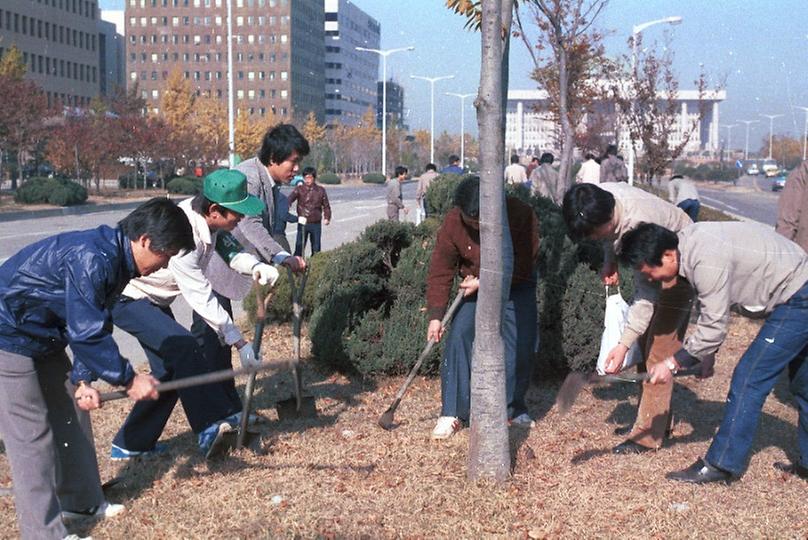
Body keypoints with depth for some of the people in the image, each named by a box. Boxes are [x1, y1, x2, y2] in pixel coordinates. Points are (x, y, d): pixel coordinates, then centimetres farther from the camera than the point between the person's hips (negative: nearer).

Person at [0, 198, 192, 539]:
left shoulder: (115, 258, 1)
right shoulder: (91, 258, -30)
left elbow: (90, 326, 5)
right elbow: (87, 332, -28)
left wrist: (83, 379, -2)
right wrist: (128, 380, -21)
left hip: (42, 336, 10)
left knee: (72, 412, 14)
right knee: (31, 434, -6)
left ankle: (81, 502, 27)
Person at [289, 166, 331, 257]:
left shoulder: (320, 190, 3)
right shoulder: (299, 189, -3)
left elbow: (326, 205, 11)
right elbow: (291, 198, -18)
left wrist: (327, 217, 0)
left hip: (316, 224, 2)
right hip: (302, 223, -2)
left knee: (316, 249, 10)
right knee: (299, 247, -3)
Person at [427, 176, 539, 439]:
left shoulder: (522, 215, -27)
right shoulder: (452, 222, -21)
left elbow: (523, 266, -23)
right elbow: (440, 270, -15)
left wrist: (484, 281, -27)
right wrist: (435, 316, -18)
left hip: (516, 287, 0)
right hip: (473, 288, 1)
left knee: (521, 346, -3)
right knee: (459, 337, -17)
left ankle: (514, 408, 22)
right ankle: (452, 413, -9)